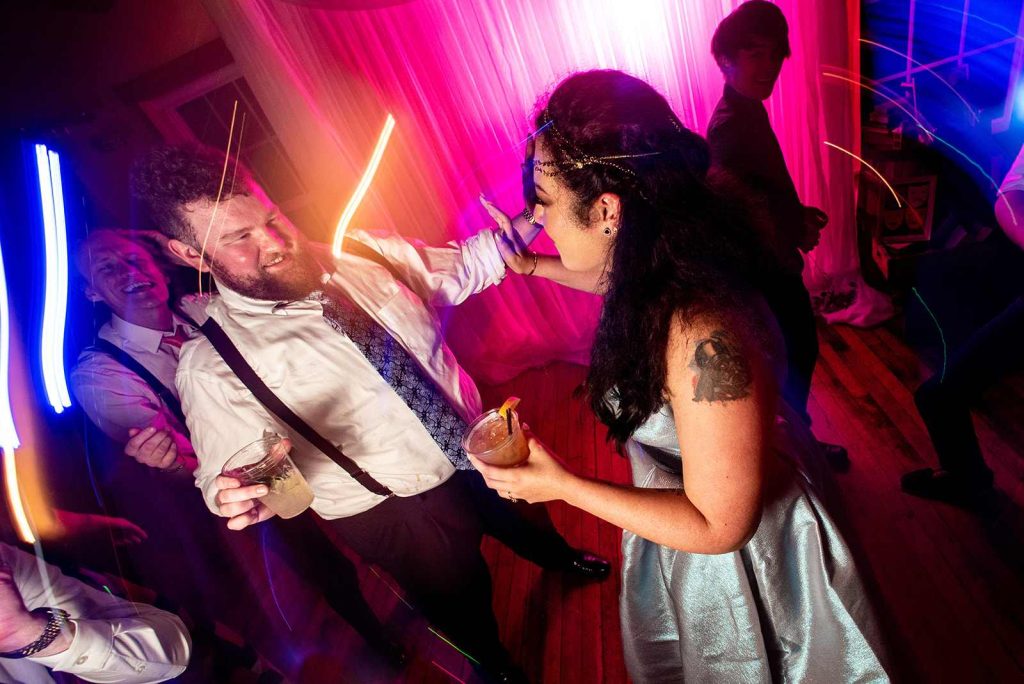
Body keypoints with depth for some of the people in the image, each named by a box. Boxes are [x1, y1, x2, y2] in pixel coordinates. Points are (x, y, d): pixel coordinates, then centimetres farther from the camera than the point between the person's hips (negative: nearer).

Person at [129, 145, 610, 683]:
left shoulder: (359, 254, -12)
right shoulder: (211, 365, -22)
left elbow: (457, 268, 2)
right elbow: (228, 473, -17)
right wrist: (236, 495, -40)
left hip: (477, 446, 5)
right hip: (398, 517, -4)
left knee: (530, 526, 34)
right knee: (465, 608, 23)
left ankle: (563, 559, 72)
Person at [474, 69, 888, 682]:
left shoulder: (701, 336, -40)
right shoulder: (661, 266, -16)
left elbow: (719, 525, -29)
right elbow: (619, 282, 11)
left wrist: (559, 485, -29)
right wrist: (531, 265, 13)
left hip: (740, 557, -7)